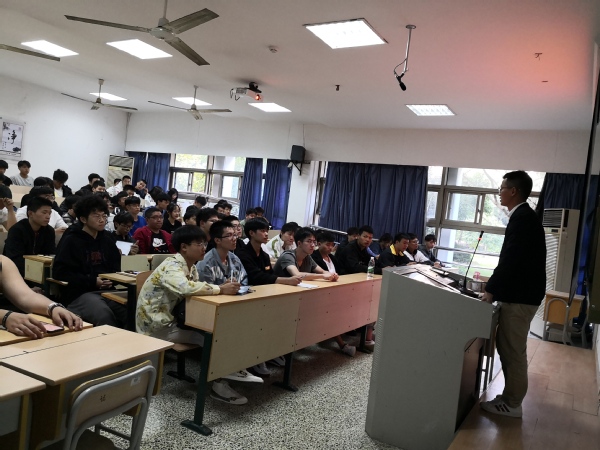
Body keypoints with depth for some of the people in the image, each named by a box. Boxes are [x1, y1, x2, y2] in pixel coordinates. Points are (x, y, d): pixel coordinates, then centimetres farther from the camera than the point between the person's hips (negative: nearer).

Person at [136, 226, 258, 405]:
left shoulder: (190, 267, 6)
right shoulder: (171, 266, -23)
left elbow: (197, 289, 1)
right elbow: (186, 287, -43)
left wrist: (221, 287, -18)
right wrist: (221, 290, -35)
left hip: (171, 319, 9)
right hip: (156, 326, -9)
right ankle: (219, 385, -5)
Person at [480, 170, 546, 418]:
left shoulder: (523, 218, -18)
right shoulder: (523, 217, 14)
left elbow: (511, 260, -23)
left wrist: (492, 290, -16)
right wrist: (495, 283, 15)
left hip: (519, 296, -10)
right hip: (518, 293, 10)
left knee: (513, 351, 0)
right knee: (508, 348, 17)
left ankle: (512, 404, 12)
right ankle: (511, 397, 28)